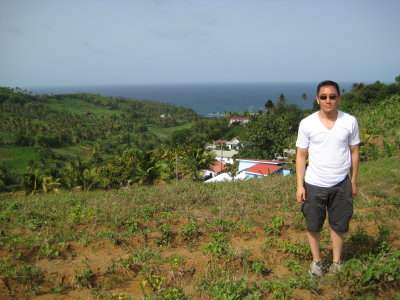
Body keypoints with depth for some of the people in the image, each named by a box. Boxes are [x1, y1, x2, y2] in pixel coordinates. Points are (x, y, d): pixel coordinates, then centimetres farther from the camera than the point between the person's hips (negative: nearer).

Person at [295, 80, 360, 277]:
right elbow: (301, 155, -4)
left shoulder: (350, 122, -4)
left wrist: (354, 181, 7)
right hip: (314, 185, -1)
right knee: (313, 226, 12)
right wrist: (300, 186, -6)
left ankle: (337, 261, 36)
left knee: (338, 225, 16)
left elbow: (354, 152, 6)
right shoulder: (307, 124, -8)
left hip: (341, 184, 1)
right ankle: (316, 261, 34)